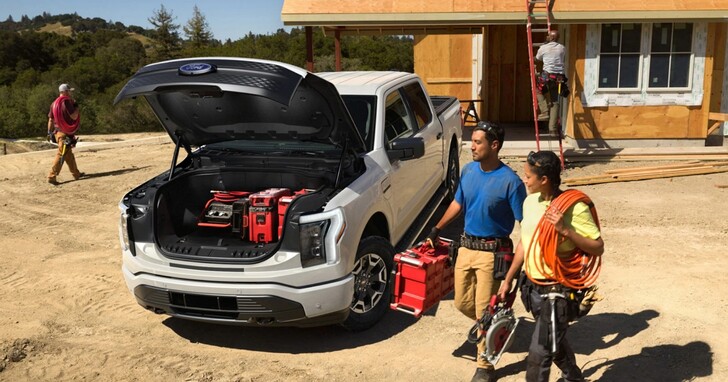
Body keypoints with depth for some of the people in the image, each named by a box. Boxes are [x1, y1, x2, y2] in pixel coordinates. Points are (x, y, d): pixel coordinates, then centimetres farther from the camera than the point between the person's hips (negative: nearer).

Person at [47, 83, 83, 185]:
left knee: (69, 154, 19)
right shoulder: (66, 101, -14)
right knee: (61, 155, -7)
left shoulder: (54, 103, 10)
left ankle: (76, 173, 30)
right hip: (66, 133, -9)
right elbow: (74, 116, -18)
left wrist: (50, 132, 18)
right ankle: (52, 176, -10)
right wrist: (76, 107, -2)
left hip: (57, 131, 9)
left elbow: (50, 119, 13)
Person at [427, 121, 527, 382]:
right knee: (462, 303, 14)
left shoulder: (510, 181, -18)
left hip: (492, 252, -6)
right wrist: (436, 229, 20)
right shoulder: (468, 170, 1)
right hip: (466, 246, 6)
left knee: (484, 310, 1)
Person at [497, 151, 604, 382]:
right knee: (553, 340, 26)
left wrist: (565, 230, -30)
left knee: (539, 352, -3)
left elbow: (598, 248, -16)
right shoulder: (530, 201, 1)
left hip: (557, 291, -7)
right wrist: (508, 279, 15)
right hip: (532, 285, 7)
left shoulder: (574, 207, -20)